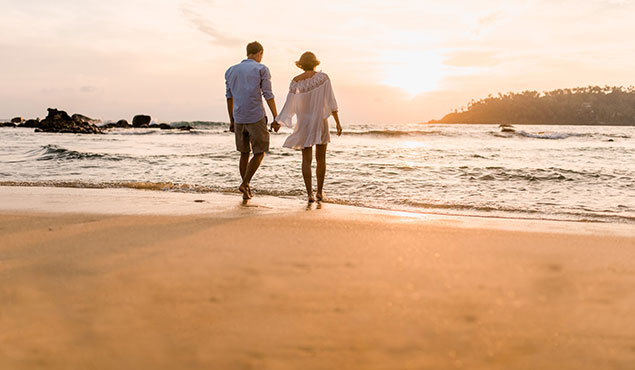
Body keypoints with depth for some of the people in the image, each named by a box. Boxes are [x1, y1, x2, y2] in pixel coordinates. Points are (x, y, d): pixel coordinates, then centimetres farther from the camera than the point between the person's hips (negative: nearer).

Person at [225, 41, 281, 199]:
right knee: (259, 153, 8)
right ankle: (245, 183, -6)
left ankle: (246, 191, 17)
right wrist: (276, 119, -6)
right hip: (256, 118, -5)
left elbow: (229, 97, 14)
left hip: (239, 119, 5)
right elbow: (268, 95, -8)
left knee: (245, 153, 16)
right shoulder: (262, 69, -2)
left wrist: (232, 120, 19)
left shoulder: (231, 71, 13)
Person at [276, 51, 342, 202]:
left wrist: (278, 122, 5)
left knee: (307, 159, 4)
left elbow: (289, 105, -3)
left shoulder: (295, 82, -1)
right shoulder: (323, 77, -6)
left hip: (304, 123, 2)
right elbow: (331, 102, -10)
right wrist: (338, 122, -7)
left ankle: (310, 193, -2)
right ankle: (320, 192, 14)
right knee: (321, 158, 11)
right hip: (320, 122, -1)